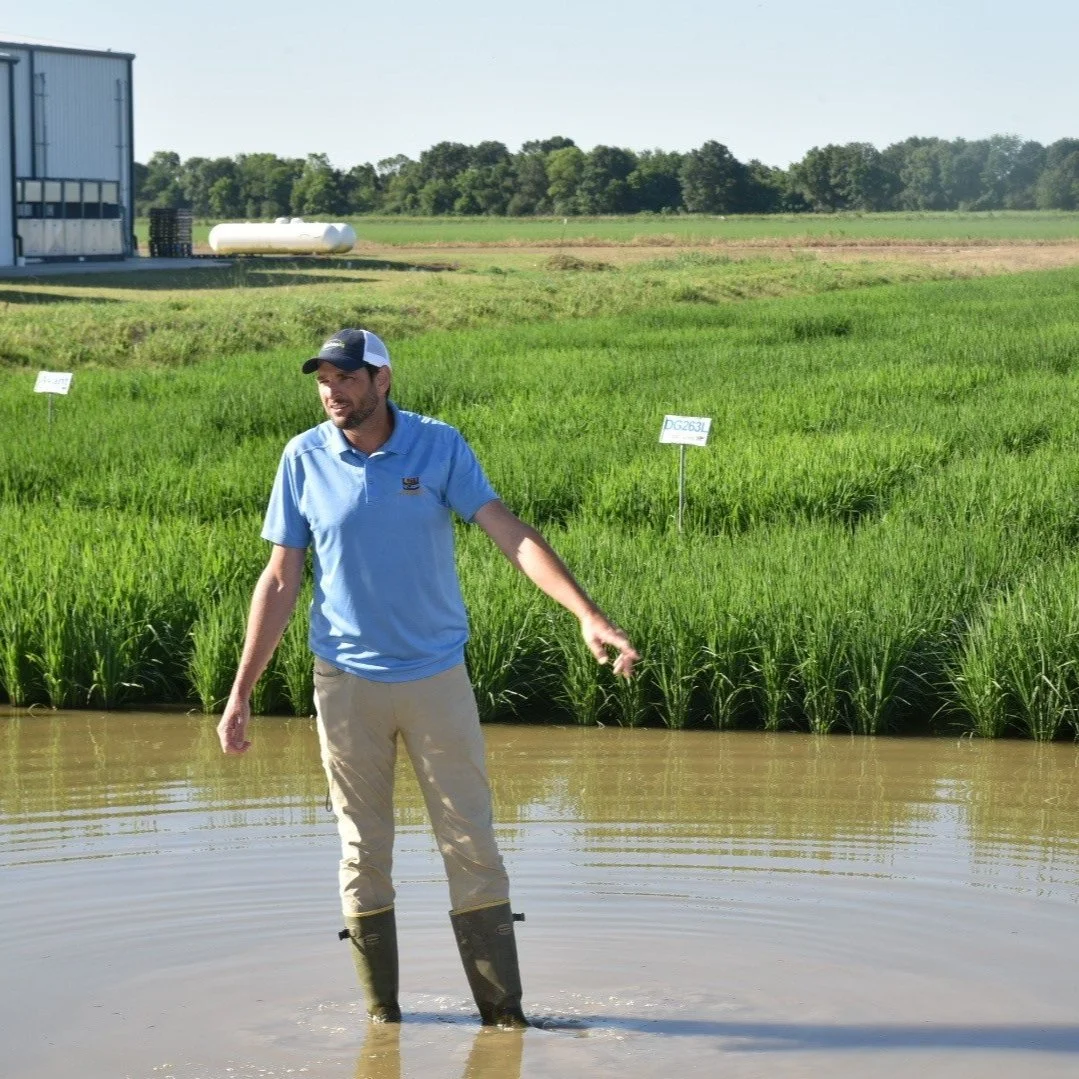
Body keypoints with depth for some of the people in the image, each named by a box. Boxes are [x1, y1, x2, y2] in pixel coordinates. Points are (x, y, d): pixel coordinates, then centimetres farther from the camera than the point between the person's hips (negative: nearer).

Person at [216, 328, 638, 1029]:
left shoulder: (439, 446, -5)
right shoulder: (304, 459, -2)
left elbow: (511, 535, -12)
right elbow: (281, 581, 3)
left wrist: (588, 615, -24)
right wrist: (241, 692, 1)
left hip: (438, 676, -1)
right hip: (346, 682, 1)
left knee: (472, 845, 0)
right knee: (364, 853, 6)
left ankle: (504, 1012, 6)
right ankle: (382, 1017, 16)